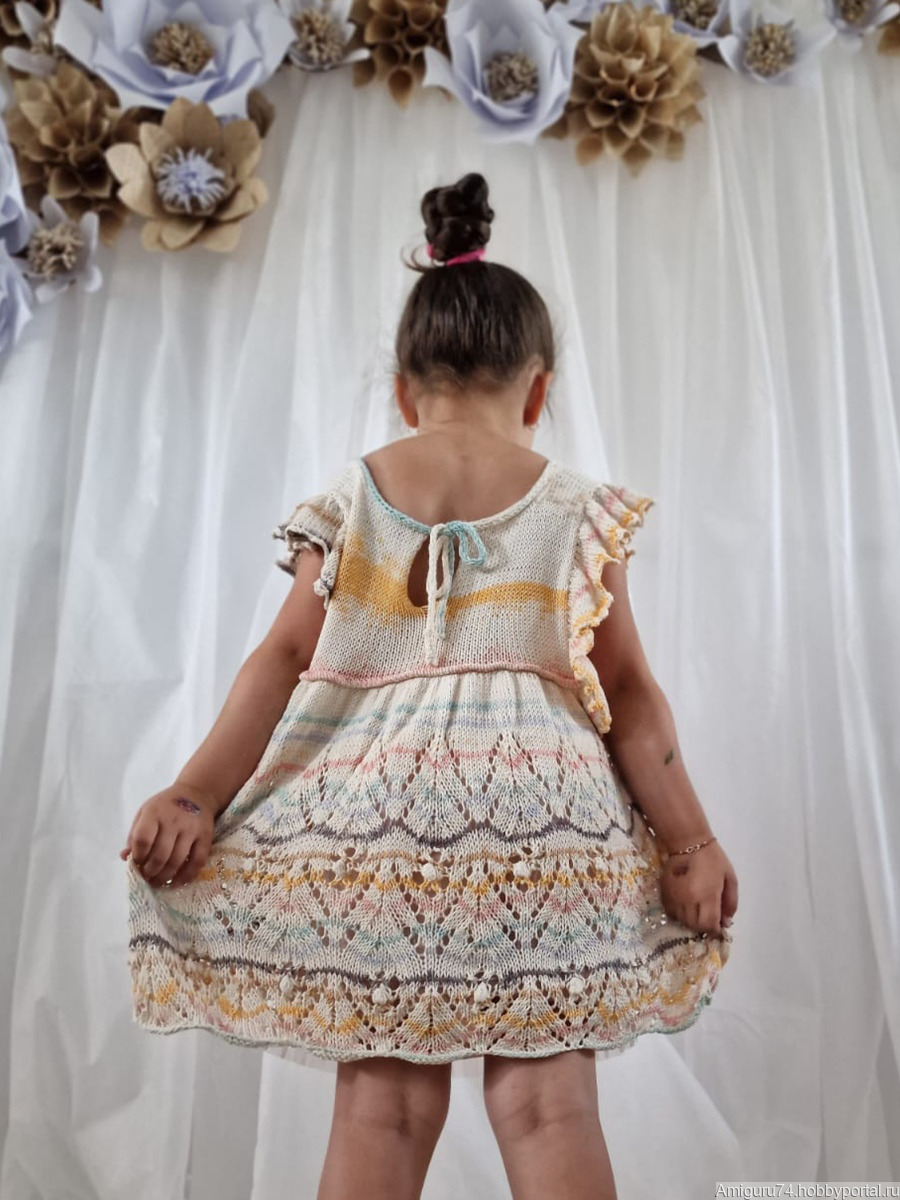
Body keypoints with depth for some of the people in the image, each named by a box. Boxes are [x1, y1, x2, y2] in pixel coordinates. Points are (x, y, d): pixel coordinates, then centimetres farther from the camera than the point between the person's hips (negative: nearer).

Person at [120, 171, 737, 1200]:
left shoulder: (350, 497, 5)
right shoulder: (579, 508, 4)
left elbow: (283, 660, -3)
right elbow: (628, 690, 1)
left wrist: (195, 793, -1)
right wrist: (689, 838, 4)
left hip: (373, 812, 1)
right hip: (543, 810, 0)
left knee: (382, 1103, 9)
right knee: (547, 1103, 6)